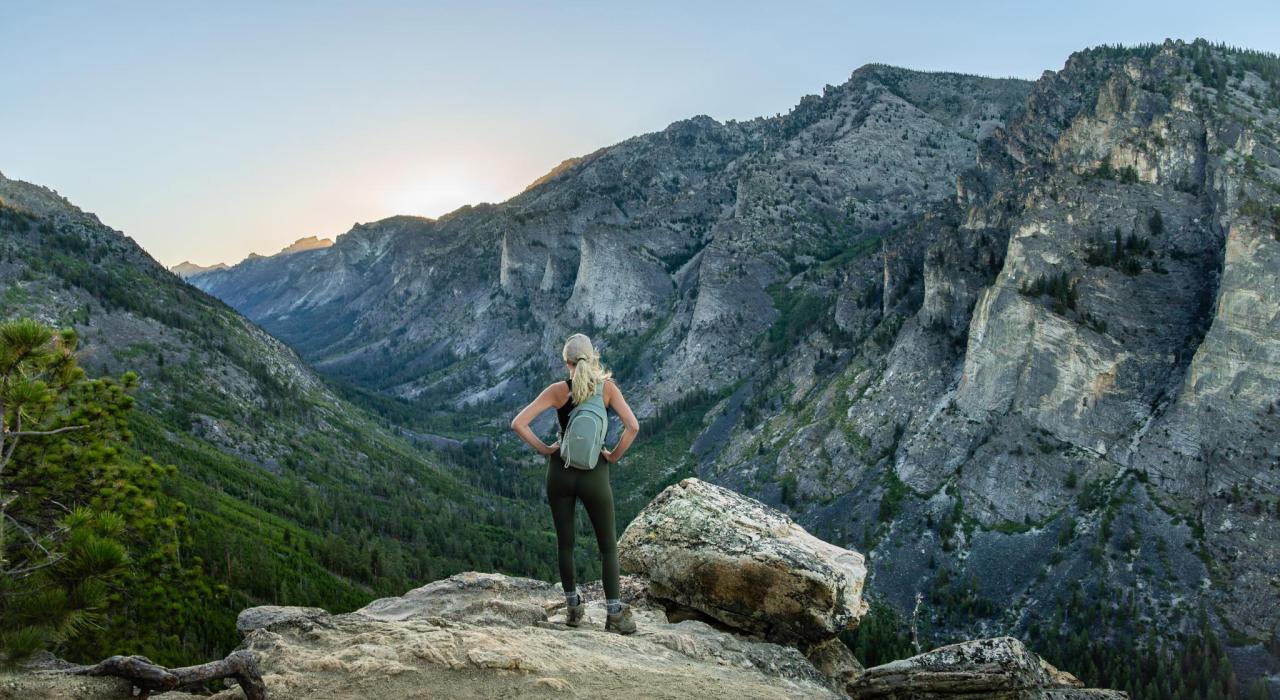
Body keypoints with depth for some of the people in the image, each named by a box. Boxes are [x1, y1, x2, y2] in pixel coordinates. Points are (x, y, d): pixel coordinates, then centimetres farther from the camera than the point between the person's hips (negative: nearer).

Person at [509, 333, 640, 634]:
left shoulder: (558, 390, -6)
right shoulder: (607, 387, -7)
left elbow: (518, 423, -10)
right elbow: (633, 427, -16)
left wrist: (543, 449, 1)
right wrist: (614, 456, -3)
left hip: (560, 471, 1)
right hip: (594, 474, -1)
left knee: (565, 544, 15)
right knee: (608, 546, 10)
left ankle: (573, 607, 24)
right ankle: (614, 614, 7)